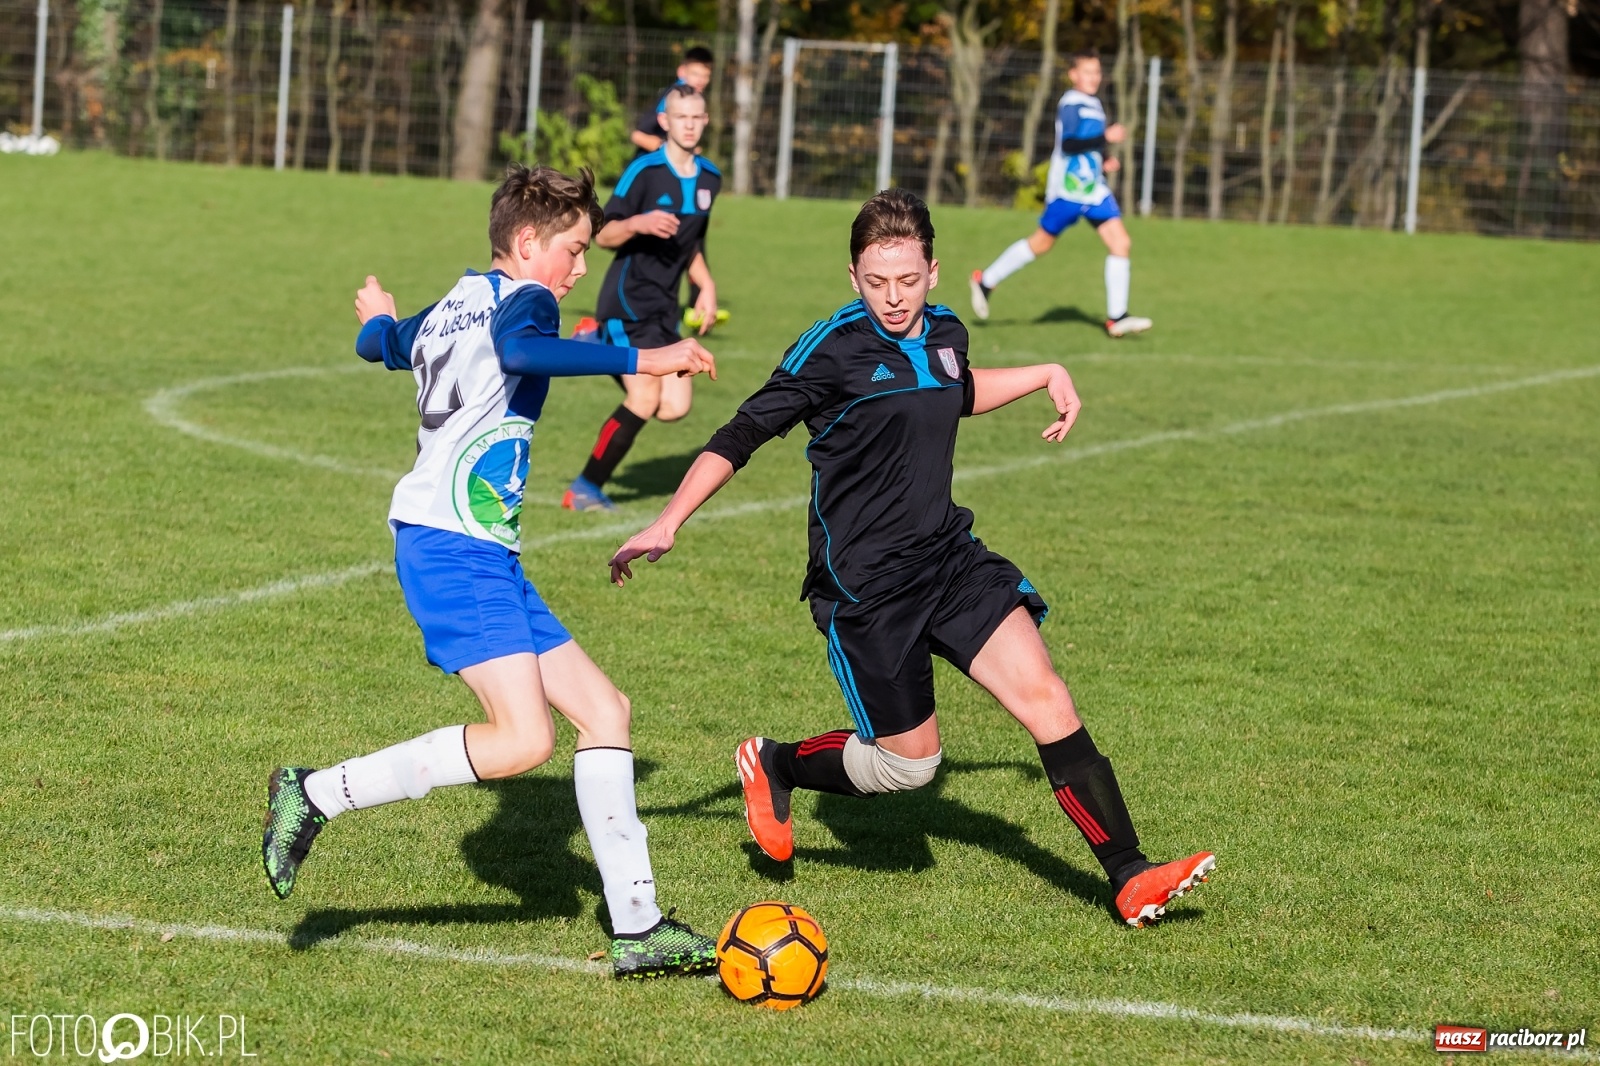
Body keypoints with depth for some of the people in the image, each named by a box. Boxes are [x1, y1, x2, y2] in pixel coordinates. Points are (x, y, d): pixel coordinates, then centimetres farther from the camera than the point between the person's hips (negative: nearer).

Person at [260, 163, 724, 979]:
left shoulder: (456, 307, 21)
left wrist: (379, 316, 66)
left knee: (603, 708, 8)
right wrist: (640, 359, -29)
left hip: (482, 556, 11)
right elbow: (518, 348, -32)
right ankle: (318, 795, -12)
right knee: (522, 738, -20)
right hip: (454, 548, -11)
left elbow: (378, 342, 42)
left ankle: (637, 927, 7)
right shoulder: (521, 299, -6)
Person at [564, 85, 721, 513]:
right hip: (629, 301, -7)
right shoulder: (644, 171, -11)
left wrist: (706, 285, 9)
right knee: (646, 398, -18)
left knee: (675, 405, -5)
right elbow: (603, 235, -11)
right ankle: (585, 489, -7)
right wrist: (638, 224, -30)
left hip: (664, 308, 7)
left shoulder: (709, 178, 10)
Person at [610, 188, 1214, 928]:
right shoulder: (832, 351, -14)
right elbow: (742, 436, -12)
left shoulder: (944, 335, 6)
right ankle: (774, 768, 28)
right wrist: (668, 523, -19)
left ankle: (1130, 880, -6)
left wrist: (1045, 376, 28)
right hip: (864, 582, -6)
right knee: (909, 762, 0)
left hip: (948, 557, 6)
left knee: (1045, 697, -7)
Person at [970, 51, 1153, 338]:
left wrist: (1102, 164, 13)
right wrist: (1105, 137, -23)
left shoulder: (1092, 105, 17)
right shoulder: (1071, 103, -12)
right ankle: (986, 281, 21)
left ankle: (1117, 317, -5)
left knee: (1121, 243, -5)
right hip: (1068, 188, -8)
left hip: (1093, 188, 8)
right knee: (1042, 242, 3)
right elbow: (1067, 144, -23)